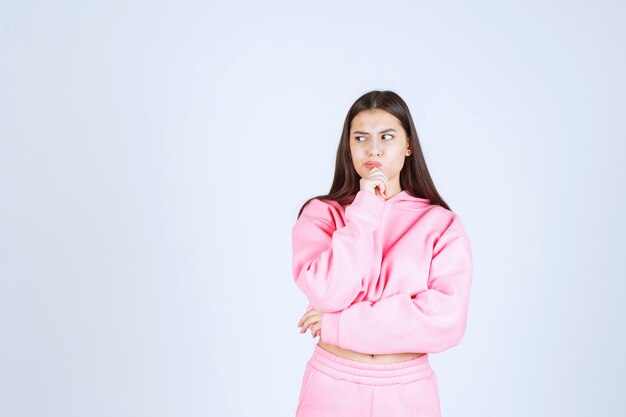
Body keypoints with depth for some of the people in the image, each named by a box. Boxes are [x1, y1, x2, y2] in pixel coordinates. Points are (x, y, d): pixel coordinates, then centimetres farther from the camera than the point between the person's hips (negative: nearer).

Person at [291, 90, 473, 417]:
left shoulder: (442, 224, -5)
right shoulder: (320, 213, -3)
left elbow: (446, 319, -16)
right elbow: (328, 293, -18)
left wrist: (338, 325, -15)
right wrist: (366, 207, -15)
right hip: (332, 388, 0)